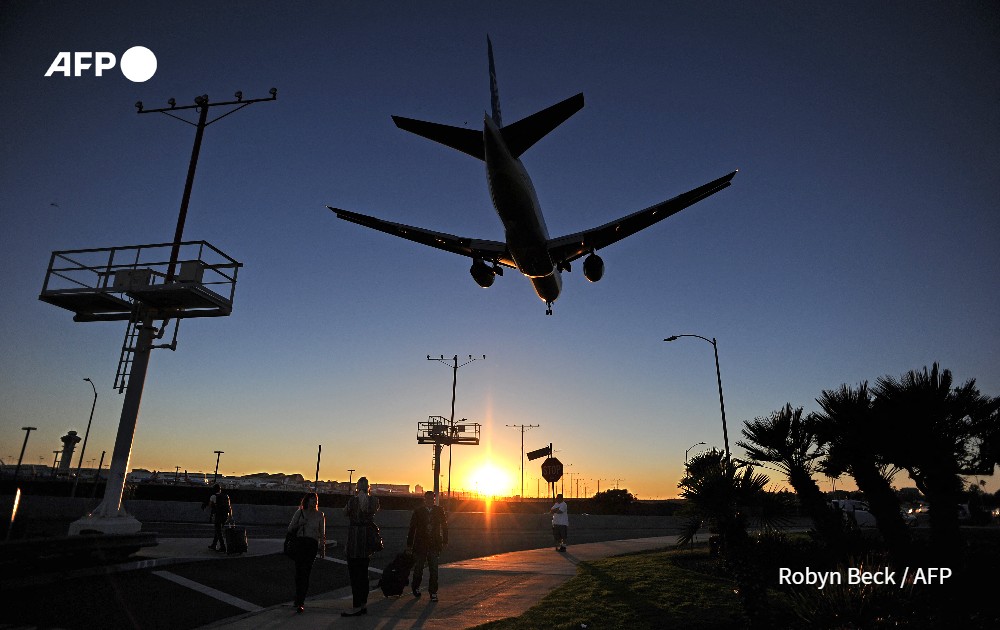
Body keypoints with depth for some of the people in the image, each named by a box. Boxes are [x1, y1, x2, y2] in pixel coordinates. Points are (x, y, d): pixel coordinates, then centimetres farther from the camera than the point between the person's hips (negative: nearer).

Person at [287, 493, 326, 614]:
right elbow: (290, 529, 12)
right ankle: (299, 601, 8)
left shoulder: (319, 515, 9)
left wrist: (323, 548, 8)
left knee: (305, 572, -5)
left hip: (312, 545, 0)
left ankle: (300, 602, 1)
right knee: (299, 571, -5)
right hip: (299, 543, 0)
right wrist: (300, 524, -7)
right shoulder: (300, 512, 9)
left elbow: (322, 534, 12)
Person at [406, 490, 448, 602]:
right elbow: (412, 528, 2)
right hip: (420, 545, 0)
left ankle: (433, 592, 10)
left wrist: (445, 541, 6)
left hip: (434, 545, 0)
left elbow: (444, 526, 9)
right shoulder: (418, 512, -2)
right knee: (418, 569, 11)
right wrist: (409, 544, 3)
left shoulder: (439, 510, 2)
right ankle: (416, 587, 36)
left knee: (434, 570, -2)